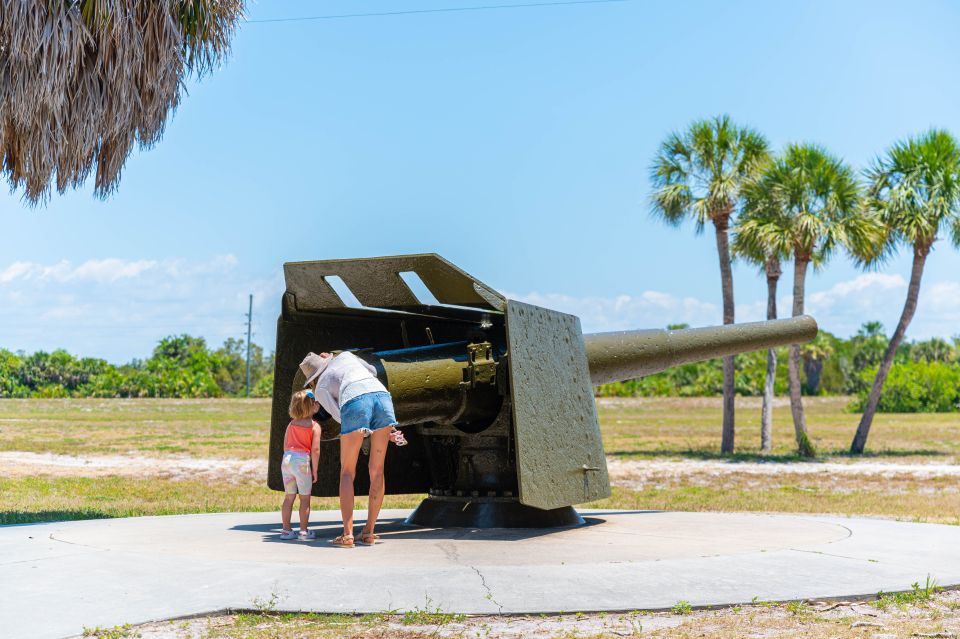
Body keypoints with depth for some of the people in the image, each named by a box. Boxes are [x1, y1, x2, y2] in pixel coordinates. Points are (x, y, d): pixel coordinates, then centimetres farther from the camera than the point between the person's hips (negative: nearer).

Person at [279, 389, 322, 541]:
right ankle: (304, 531, 5)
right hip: (302, 460, -5)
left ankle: (286, 529, 15)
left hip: (287, 459, 5)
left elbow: (285, 446, 13)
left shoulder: (291, 424, 12)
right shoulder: (315, 426, -4)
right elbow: (315, 450, -9)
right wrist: (314, 470, -2)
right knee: (305, 498, 4)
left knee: (289, 496, 12)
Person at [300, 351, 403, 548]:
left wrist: (382, 434, 16)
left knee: (347, 472, 10)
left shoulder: (320, 390, 26)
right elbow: (372, 371, 52)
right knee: (377, 470, 12)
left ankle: (347, 535, -1)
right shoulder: (345, 356, 36)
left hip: (355, 404, -3)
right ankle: (369, 533, 14)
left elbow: (342, 419, 16)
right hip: (382, 396, 3)